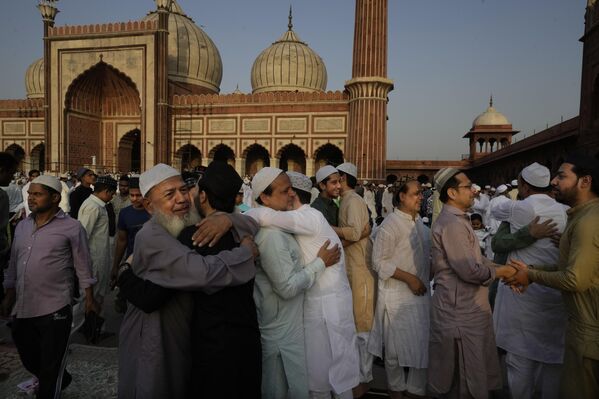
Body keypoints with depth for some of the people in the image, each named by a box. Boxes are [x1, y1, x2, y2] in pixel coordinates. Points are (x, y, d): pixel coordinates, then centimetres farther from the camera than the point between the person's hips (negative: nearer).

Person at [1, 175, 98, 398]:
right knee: (29, 359, 21)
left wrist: (89, 299, -4)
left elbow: (83, 266, -4)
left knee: (50, 367, 6)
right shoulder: (22, 226, 8)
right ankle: (61, 380, 47)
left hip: (54, 309, -6)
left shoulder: (71, 227, -8)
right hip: (22, 309, 6)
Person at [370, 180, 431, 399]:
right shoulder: (390, 224, -16)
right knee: (397, 345, 8)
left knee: (420, 342, 15)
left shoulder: (419, 222, 8)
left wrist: (430, 272, 5)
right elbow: (379, 262, -18)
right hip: (398, 295, -7)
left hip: (421, 292, 7)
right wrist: (409, 278, -19)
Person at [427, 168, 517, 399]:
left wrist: (503, 269, -1)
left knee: (473, 368, 22)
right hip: (459, 309, -10)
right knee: (462, 376, 7)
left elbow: (475, 258, 13)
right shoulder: (451, 223, -21)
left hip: (467, 306, 10)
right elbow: (470, 270, -24)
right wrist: (499, 272, -8)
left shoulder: (457, 219, 13)